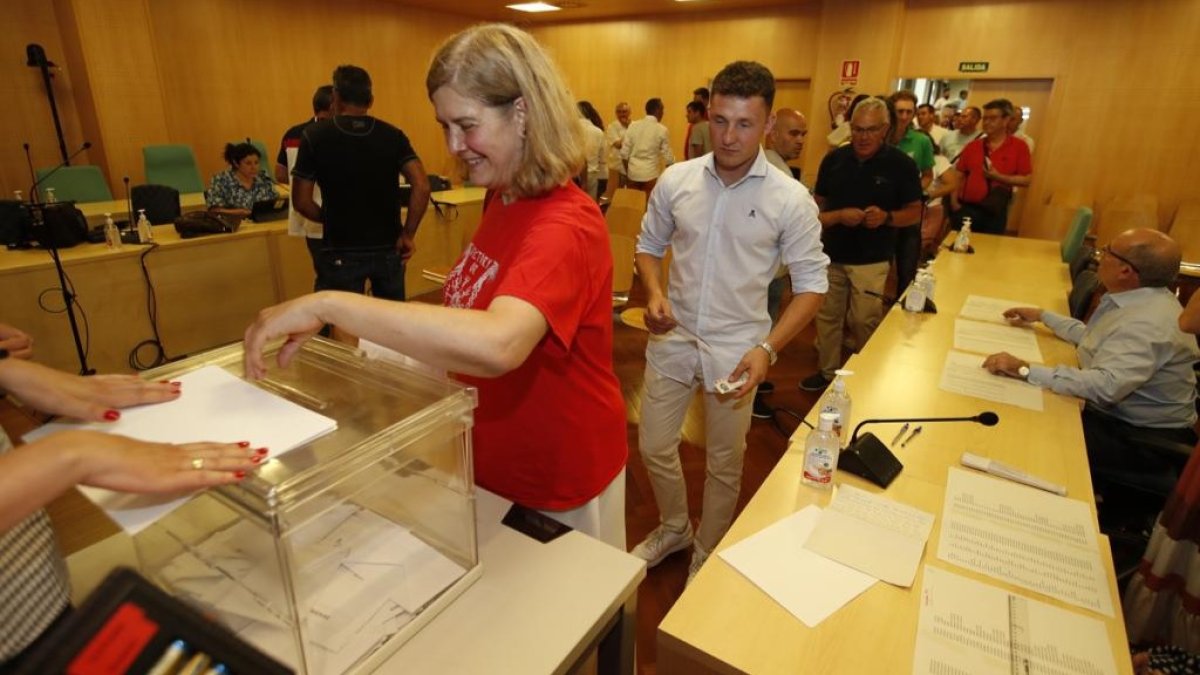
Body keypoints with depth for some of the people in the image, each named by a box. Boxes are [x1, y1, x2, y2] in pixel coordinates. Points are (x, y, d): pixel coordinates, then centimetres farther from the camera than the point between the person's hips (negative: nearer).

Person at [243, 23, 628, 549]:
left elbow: (495, 343, -46)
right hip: (493, 458, 8)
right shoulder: (501, 200, -2)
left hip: (559, 480, -7)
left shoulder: (565, 225, -29)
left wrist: (326, 304, -39)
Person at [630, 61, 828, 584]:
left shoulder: (791, 199, -11)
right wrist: (654, 293, -11)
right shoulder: (676, 181, -4)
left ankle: (706, 555, 42)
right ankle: (674, 528, 46)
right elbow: (649, 244, 9)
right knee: (653, 447, 15)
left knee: (724, 466, 15)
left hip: (735, 351, -2)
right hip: (673, 340, 3)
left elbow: (811, 284, -6)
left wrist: (768, 348, -19)